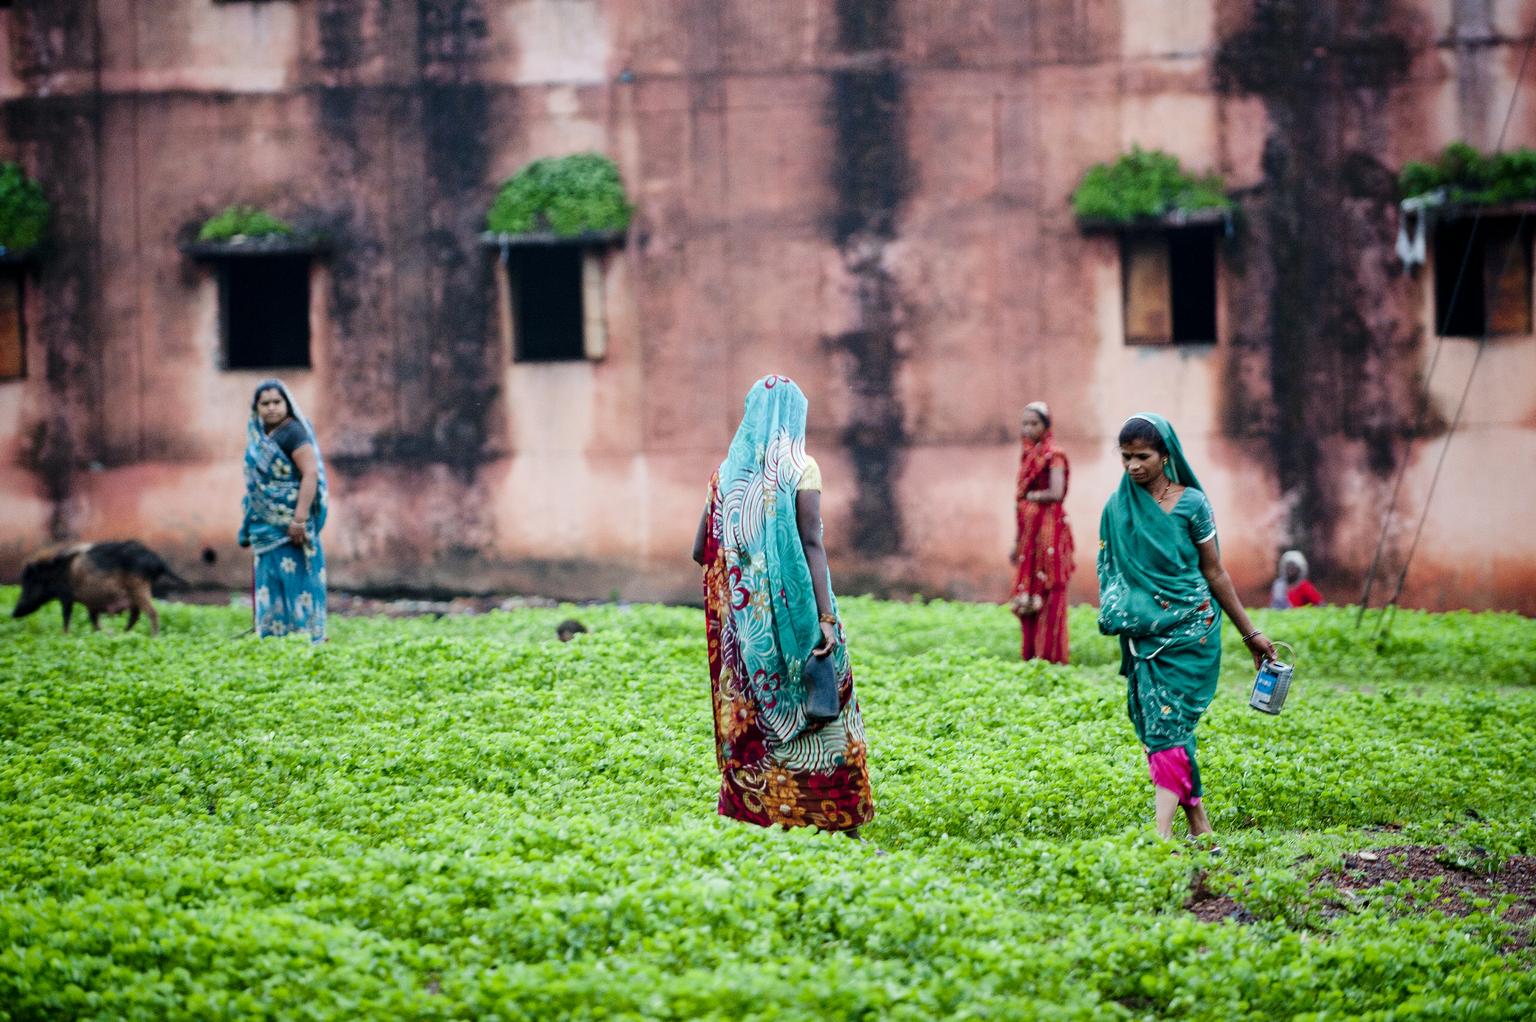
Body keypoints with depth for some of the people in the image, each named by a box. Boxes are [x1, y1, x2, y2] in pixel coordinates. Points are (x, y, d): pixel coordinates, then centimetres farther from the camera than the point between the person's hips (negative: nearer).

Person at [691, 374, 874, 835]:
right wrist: (826, 617, -18)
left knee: (750, 715, 10)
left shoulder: (726, 472, 7)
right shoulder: (801, 469, -6)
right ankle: (836, 819, 3)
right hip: (792, 613, -4)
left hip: (741, 621, 4)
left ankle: (755, 811, 10)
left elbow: (700, 550, 8)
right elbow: (811, 543, -15)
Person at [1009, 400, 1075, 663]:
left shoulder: (1053, 455, -7)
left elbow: (1056, 493, -20)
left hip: (1050, 530, -8)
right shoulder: (1028, 455, 16)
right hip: (1029, 533, 8)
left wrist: (1030, 495, -4)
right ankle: (1031, 656, 12)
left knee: (1049, 595, -6)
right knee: (1028, 597, 8)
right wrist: (1017, 541, 17)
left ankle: (1052, 658, -5)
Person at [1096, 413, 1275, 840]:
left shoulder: (1191, 504, -4)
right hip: (1144, 632, 4)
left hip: (1189, 627, -4)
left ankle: (1162, 832, -21)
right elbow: (1109, 572, 13)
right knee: (1156, 723, 2)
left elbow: (1215, 573, 2)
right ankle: (1199, 826, 11)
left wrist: (1250, 633, 5)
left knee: (1169, 721, -14)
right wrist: (1114, 613, -5)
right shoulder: (1117, 508, 7)